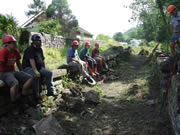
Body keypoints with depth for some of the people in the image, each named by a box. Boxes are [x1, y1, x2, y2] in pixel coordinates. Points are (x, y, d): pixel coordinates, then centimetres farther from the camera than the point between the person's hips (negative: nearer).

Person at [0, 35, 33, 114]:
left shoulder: (15, 51, 7)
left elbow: (18, 63, 17)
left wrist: (22, 74, 15)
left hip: (13, 71, 8)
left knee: (30, 78, -7)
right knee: (15, 83, -37)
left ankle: (23, 99, 0)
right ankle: (14, 106, -16)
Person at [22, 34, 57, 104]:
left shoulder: (40, 49, 14)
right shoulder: (30, 49, -13)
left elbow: (42, 60, 20)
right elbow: (31, 60, -25)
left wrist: (44, 70, 14)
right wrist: (36, 71, -34)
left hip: (39, 67, 8)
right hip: (28, 68, -8)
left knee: (49, 73, -10)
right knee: (35, 76, -36)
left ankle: (50, 91, -6)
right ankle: (37, 97, -28)